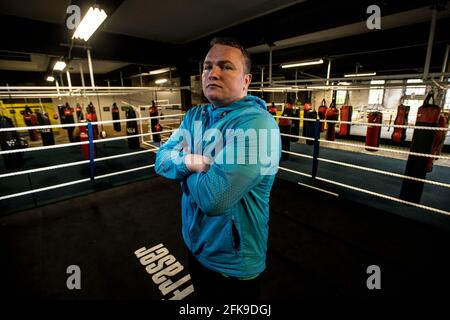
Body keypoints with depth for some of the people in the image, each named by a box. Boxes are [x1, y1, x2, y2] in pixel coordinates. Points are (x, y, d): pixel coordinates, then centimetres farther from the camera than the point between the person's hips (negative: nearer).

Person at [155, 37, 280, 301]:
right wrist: (188, 161, -25)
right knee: (202, 297, 33)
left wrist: (186, 169, -14)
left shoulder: (257, 123, -28)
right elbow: (162, 159, -4)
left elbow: (213, 197, -34)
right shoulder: (194, 115, 0)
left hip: (233, 265, -6)